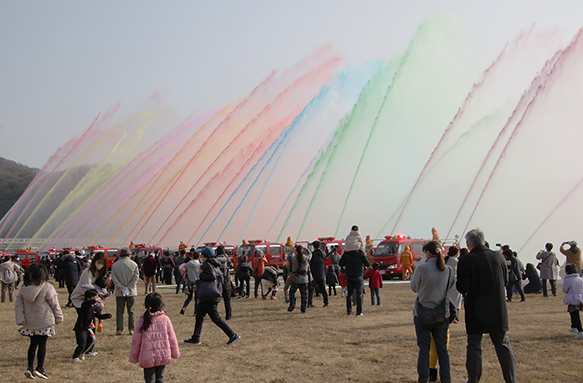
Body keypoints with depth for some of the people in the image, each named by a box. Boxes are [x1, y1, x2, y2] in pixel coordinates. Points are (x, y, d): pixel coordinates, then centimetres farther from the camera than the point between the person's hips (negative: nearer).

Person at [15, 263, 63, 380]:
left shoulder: (23, 288, 1)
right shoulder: (47, 287, -13)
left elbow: (18, 305, 1)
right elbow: (54, 304, -7)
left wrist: (20, 319, 2)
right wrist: (58, 317, 3)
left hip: (30, 322, 5)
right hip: (44, 322, -5)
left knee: (33, 344, 15)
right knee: (42, 344, 2)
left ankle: (30, 367, 13)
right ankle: (40, 368, 0)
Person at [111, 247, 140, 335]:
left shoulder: (115, 265, -1)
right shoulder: (134, 264, -3)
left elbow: (114, 278, -8)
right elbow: (136, 277, -9)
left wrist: (122, 288, -10)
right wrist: (129, 288, -10)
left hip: (119, 293, 0)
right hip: (132, 292, 0)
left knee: (119, 311, 8)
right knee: (131, 311, 8)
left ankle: (119, 330, 3)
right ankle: (131, 329, 5)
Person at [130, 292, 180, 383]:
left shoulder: (142, 321, -7)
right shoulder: (165, 319, -5)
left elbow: (136, 341, 0)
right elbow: (172, 338, 3)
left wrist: (133, 358, 12)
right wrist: (175, 353, 16)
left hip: (147, 358, -2)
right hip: (163, 356, 2)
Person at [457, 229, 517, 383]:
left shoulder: (465, 260, -13)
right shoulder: (498, 257, 0)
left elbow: (462, 288, -14)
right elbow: (505, 281, 10)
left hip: (476, 311, -3)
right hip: (498, 309, 3)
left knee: (474, 346, 6)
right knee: (503, 344, 14)